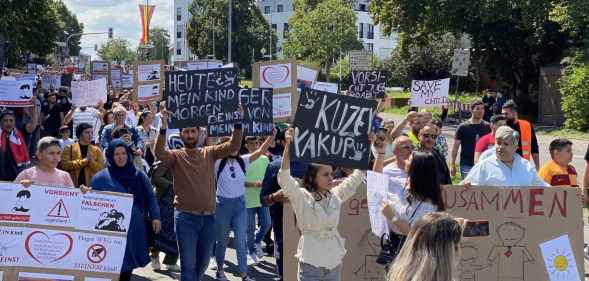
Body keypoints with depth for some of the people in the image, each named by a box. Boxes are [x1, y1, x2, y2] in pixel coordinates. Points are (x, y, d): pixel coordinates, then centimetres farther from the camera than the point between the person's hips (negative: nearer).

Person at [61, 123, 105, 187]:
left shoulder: (96, 150, 10)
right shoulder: (69, 148, 6)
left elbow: (101, 169, 2)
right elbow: (64, 164, -8)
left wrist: (90, 160, -12)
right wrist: (84, 161, -11)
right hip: (72, 186, -1)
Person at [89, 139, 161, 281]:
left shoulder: (139, 176, 8)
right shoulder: (100, 178, 1)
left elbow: (150, 197, 8)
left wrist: (155, 216, -5)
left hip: (134, 230, 3)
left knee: (128, 267, 10)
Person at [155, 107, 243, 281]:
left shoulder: (209, 153, 7)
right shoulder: (176, 156, 0)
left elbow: (233, 146, -3)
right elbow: (159, 152, -21)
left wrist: (238, 122, -17)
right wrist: (163, 127, -34)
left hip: (209, 217, 3)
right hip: (186, 217, -3)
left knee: (203, 262, 18)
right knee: (188, 264, 0)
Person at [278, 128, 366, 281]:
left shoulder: (336, 195, 4)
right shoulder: (302, 196, -10)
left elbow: (356, 177, 9)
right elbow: (284, 179, -25)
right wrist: (288, 145, -36)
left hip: (335, 262, 5)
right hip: (310, 263, -5)